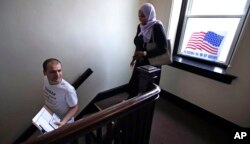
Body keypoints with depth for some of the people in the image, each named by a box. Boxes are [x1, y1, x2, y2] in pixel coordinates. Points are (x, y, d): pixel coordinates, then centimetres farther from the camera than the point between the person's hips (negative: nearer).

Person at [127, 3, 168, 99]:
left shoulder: (157, 27, -15)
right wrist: (134, 58, 13)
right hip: (140, 62, 7)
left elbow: (163, 48, -20)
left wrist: (145, 54, -27)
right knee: (133, 84, 13)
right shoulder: (140, 27, 5)